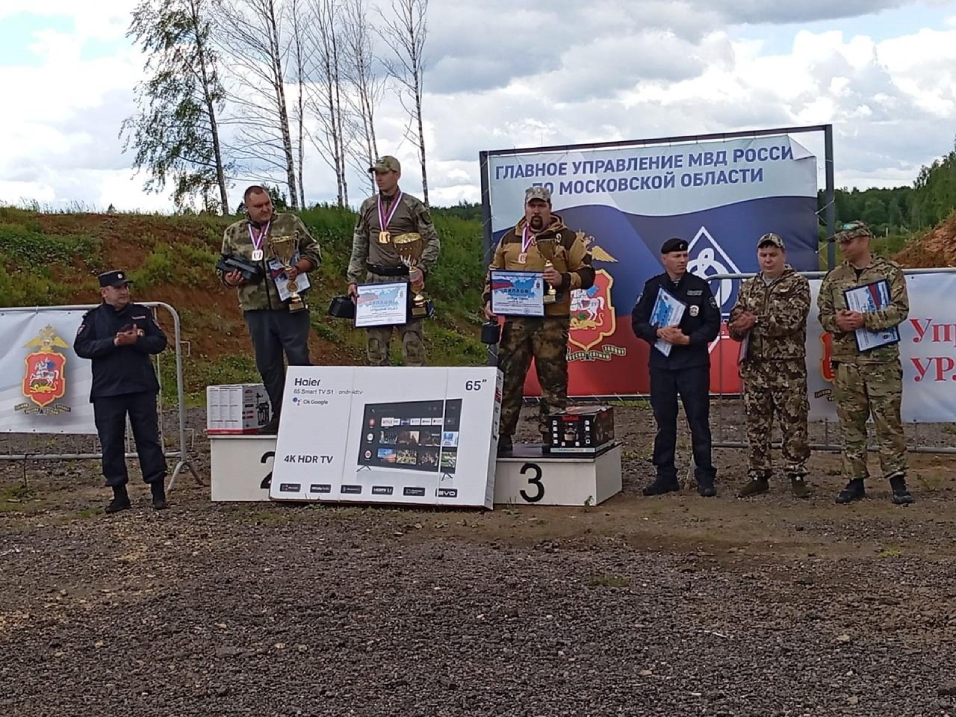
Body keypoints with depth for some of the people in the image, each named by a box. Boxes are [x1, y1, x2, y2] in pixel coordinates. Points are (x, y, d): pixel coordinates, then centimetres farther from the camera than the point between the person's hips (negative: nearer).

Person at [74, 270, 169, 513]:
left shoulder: (141, 313, 8)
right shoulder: (93, 318, 4)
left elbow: (160, 341, 4)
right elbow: (81, 347, -6)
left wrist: (136, 340, -14)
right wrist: (114, 342, -15)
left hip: (142, 388, 0)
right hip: (106, 391, 0)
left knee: (149, 438, 1)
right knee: (111, 443, 2)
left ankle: (158, 491, 7)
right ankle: (119, 494, 11)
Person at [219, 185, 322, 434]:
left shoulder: (290, 223, 5)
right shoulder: (233, 233, 11)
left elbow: (313, 253, 6)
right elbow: (222, 269, 17)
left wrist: (298, 268, -13)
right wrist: (229, 279, -5)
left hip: (290, 306, -3)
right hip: (256, 310, 3)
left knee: (299, 360, -2)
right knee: (267, 365, 9)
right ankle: (279, 415, 19)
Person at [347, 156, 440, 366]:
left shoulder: (413, 206, 1)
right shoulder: (368, 207, 13)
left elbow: (432, 241, 2)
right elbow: (359, 246, 16)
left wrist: (422, 268, -13)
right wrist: (353, 279, 8)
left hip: (406, 281, -4)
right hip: (374, 281, 4)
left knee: (411, 341, -6)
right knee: (375, 343, 5)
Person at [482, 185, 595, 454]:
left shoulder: (566, 239, 4)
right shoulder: (509, 239, 16)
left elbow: (587, 274, 2)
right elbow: (494, 273, 24)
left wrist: (564, 280, -16)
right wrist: (489, 300, 8)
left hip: (551, 321, -3)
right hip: (515, 319, 3)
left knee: (553, 380, -1)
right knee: (507, 378, 3)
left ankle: (552, 439, 6)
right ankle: (501, 436, 11)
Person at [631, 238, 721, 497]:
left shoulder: (699, 286, 2)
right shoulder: (653, 286, 6)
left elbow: (712, 325, 0)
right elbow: (638, 322, 4)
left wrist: (688, 339, -14)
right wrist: (659, 332, -14)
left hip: (694, 363, -2)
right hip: (661, 363, 2)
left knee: (699, 421, -1)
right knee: (664, 422, 7)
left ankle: (705, 476, 5)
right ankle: (665, 475, 15)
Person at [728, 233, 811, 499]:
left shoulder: (798, 284, -1)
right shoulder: (748, 288, 14)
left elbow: (790, 319, -16)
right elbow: (734, 325, 10)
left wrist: (756, 320, -16)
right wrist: (739, 325, -13)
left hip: (789, 368, -4)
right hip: (754, 367, 5)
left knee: (794, 424, -1)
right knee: (756, 424, 8)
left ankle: (796, 475, 7)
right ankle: (758, 475, 16)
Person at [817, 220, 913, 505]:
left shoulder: (889, 271, 0)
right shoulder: (834, 277, 10)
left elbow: (900, 309, -7)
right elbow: (823, 313, 12)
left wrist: (865, 319, -18)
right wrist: (837, 321, -10)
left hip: (882, 358, -3)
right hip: (845, 359, 3)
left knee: (888, 421, -2)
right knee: (851, 423, 6)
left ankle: (897, 481, 4)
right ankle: (855, 481, 12)